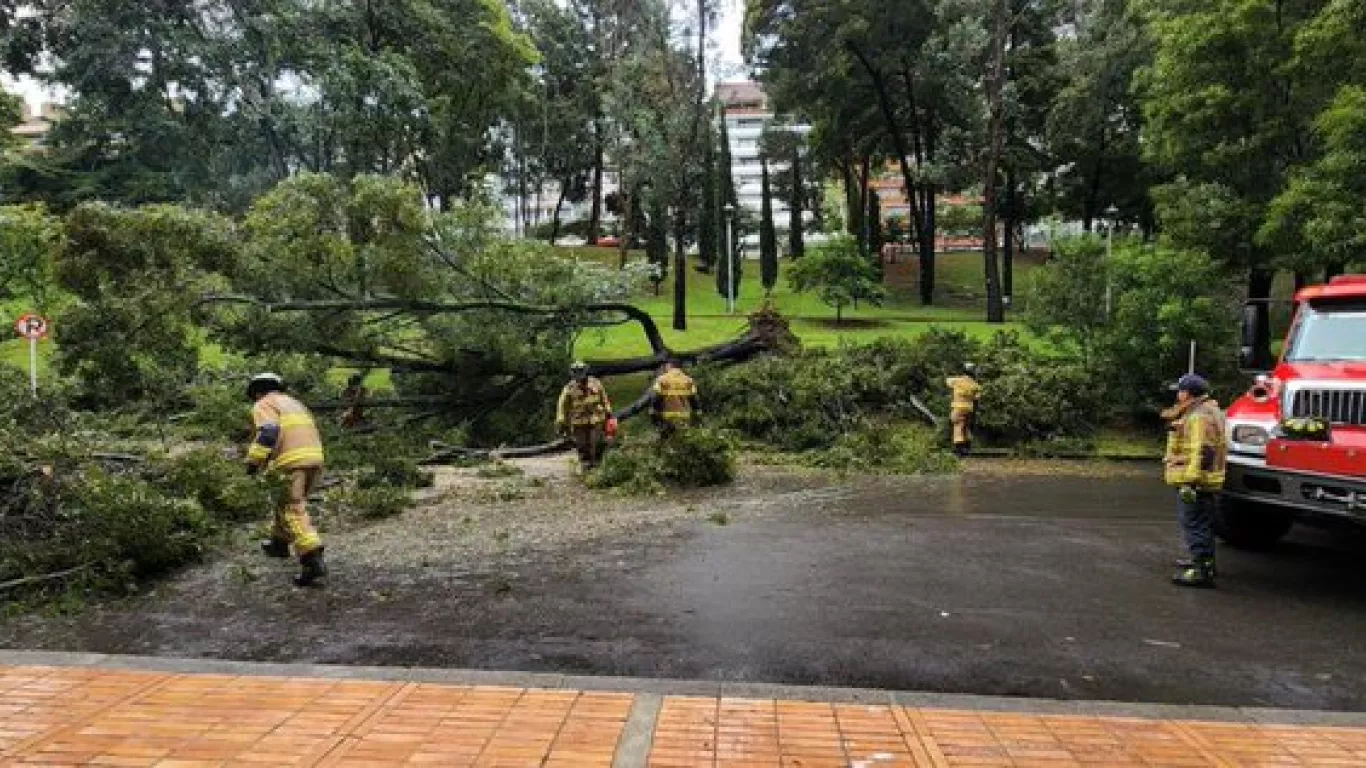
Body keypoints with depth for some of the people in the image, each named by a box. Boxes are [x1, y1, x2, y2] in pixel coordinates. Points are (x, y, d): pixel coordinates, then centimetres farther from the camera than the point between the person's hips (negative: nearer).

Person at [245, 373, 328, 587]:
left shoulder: (264, 405, 7)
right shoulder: (294, 403, 31)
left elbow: (268, 432, -11)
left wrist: (254, 461, -12)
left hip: (291, 460, -8)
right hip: (315, 457, 8)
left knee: (293, 510, -9)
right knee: (289, 503, 27)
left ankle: (313, 561, -19)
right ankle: (280, 542, 40)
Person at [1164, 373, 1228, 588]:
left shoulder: (1199, 417, -19)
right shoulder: (1201, 412, 17)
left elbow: (1201, 452, -26)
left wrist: (1189, 482, -27)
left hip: (1196, 482, -11)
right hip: (1205, 483, 11)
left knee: (1195, 524, -9)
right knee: (1201, 524, 21)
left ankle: (1202, 571, -8)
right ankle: (1203, 560, 34)